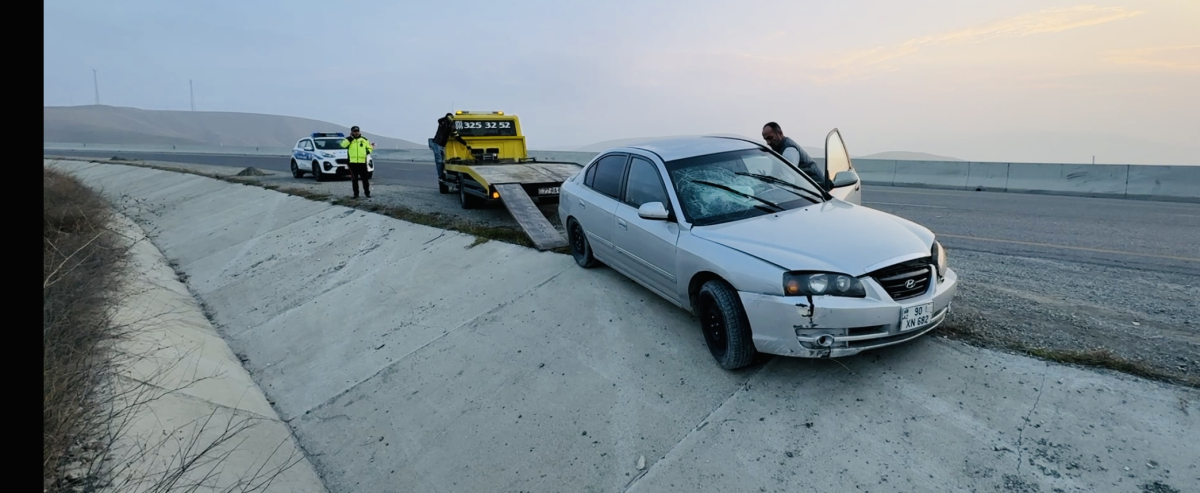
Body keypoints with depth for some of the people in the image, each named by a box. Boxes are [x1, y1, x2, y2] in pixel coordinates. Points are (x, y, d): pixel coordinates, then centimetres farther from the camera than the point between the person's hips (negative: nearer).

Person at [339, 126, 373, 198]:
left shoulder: (364, 139, 11)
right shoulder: (348, 139, 6)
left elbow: (370, 147, 18)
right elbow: (343, 145, -12)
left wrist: (368, 151, -3)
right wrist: (351, 138, -13)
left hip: (362, 162, 0)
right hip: (352, 162, 0)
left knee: (365, 178, 2)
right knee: (354, 179, 6)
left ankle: (367, 192, 10)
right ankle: (356, 193, 13)